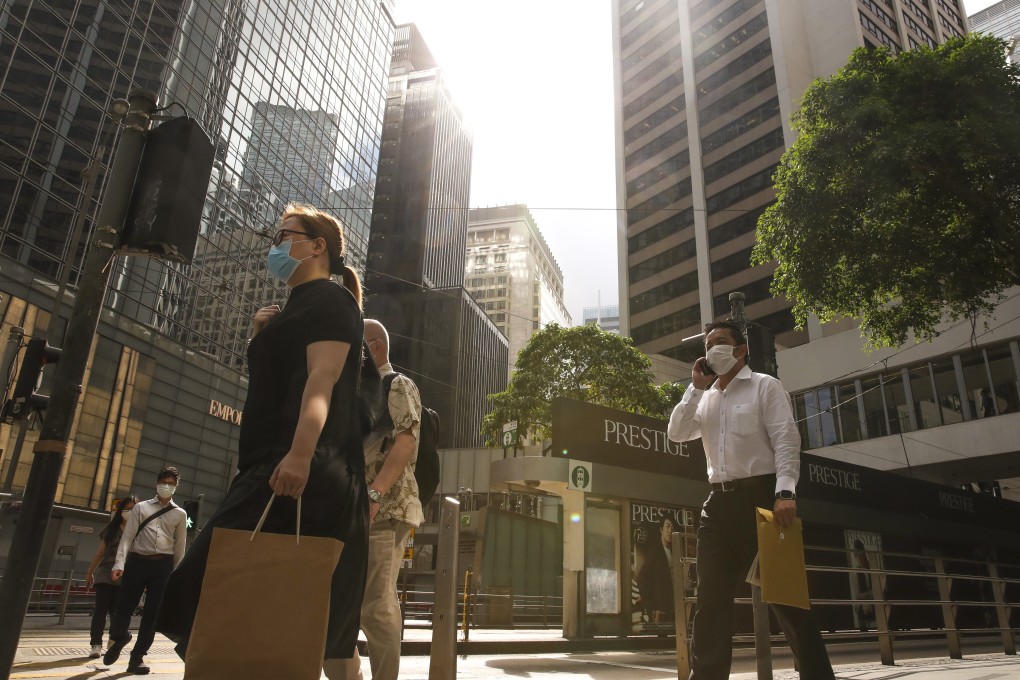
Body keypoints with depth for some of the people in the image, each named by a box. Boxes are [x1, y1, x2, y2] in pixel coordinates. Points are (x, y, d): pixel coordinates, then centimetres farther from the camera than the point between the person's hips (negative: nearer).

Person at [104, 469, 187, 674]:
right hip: (137, 562, -1)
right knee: (124, 607, 0)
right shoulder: (141, 507, 10)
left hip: (163, 566, 1)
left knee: (152, 613, 1)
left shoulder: (180, 514, 12)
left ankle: (137, 657, 16)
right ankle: (119, 637, 35)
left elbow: (179, 547, 12)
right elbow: (127, 537, 2)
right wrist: (119, 563, -11)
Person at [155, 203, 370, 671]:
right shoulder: (297, 308, 27)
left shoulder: (328, 299, -2)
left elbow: (322, 378, -20)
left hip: (306, 472, -10)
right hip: (275, 467, 10)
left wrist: (300, 453, -31)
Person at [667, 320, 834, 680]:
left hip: (761, 494, -5)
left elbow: (786, 439, -8)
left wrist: (785, 491, -22)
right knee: (711, 597, 4)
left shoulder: (765, 386, 3)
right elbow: (676, 433, 5)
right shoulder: (704, 399, 19)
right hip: (721, 501, 5)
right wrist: (696, 387, 2)